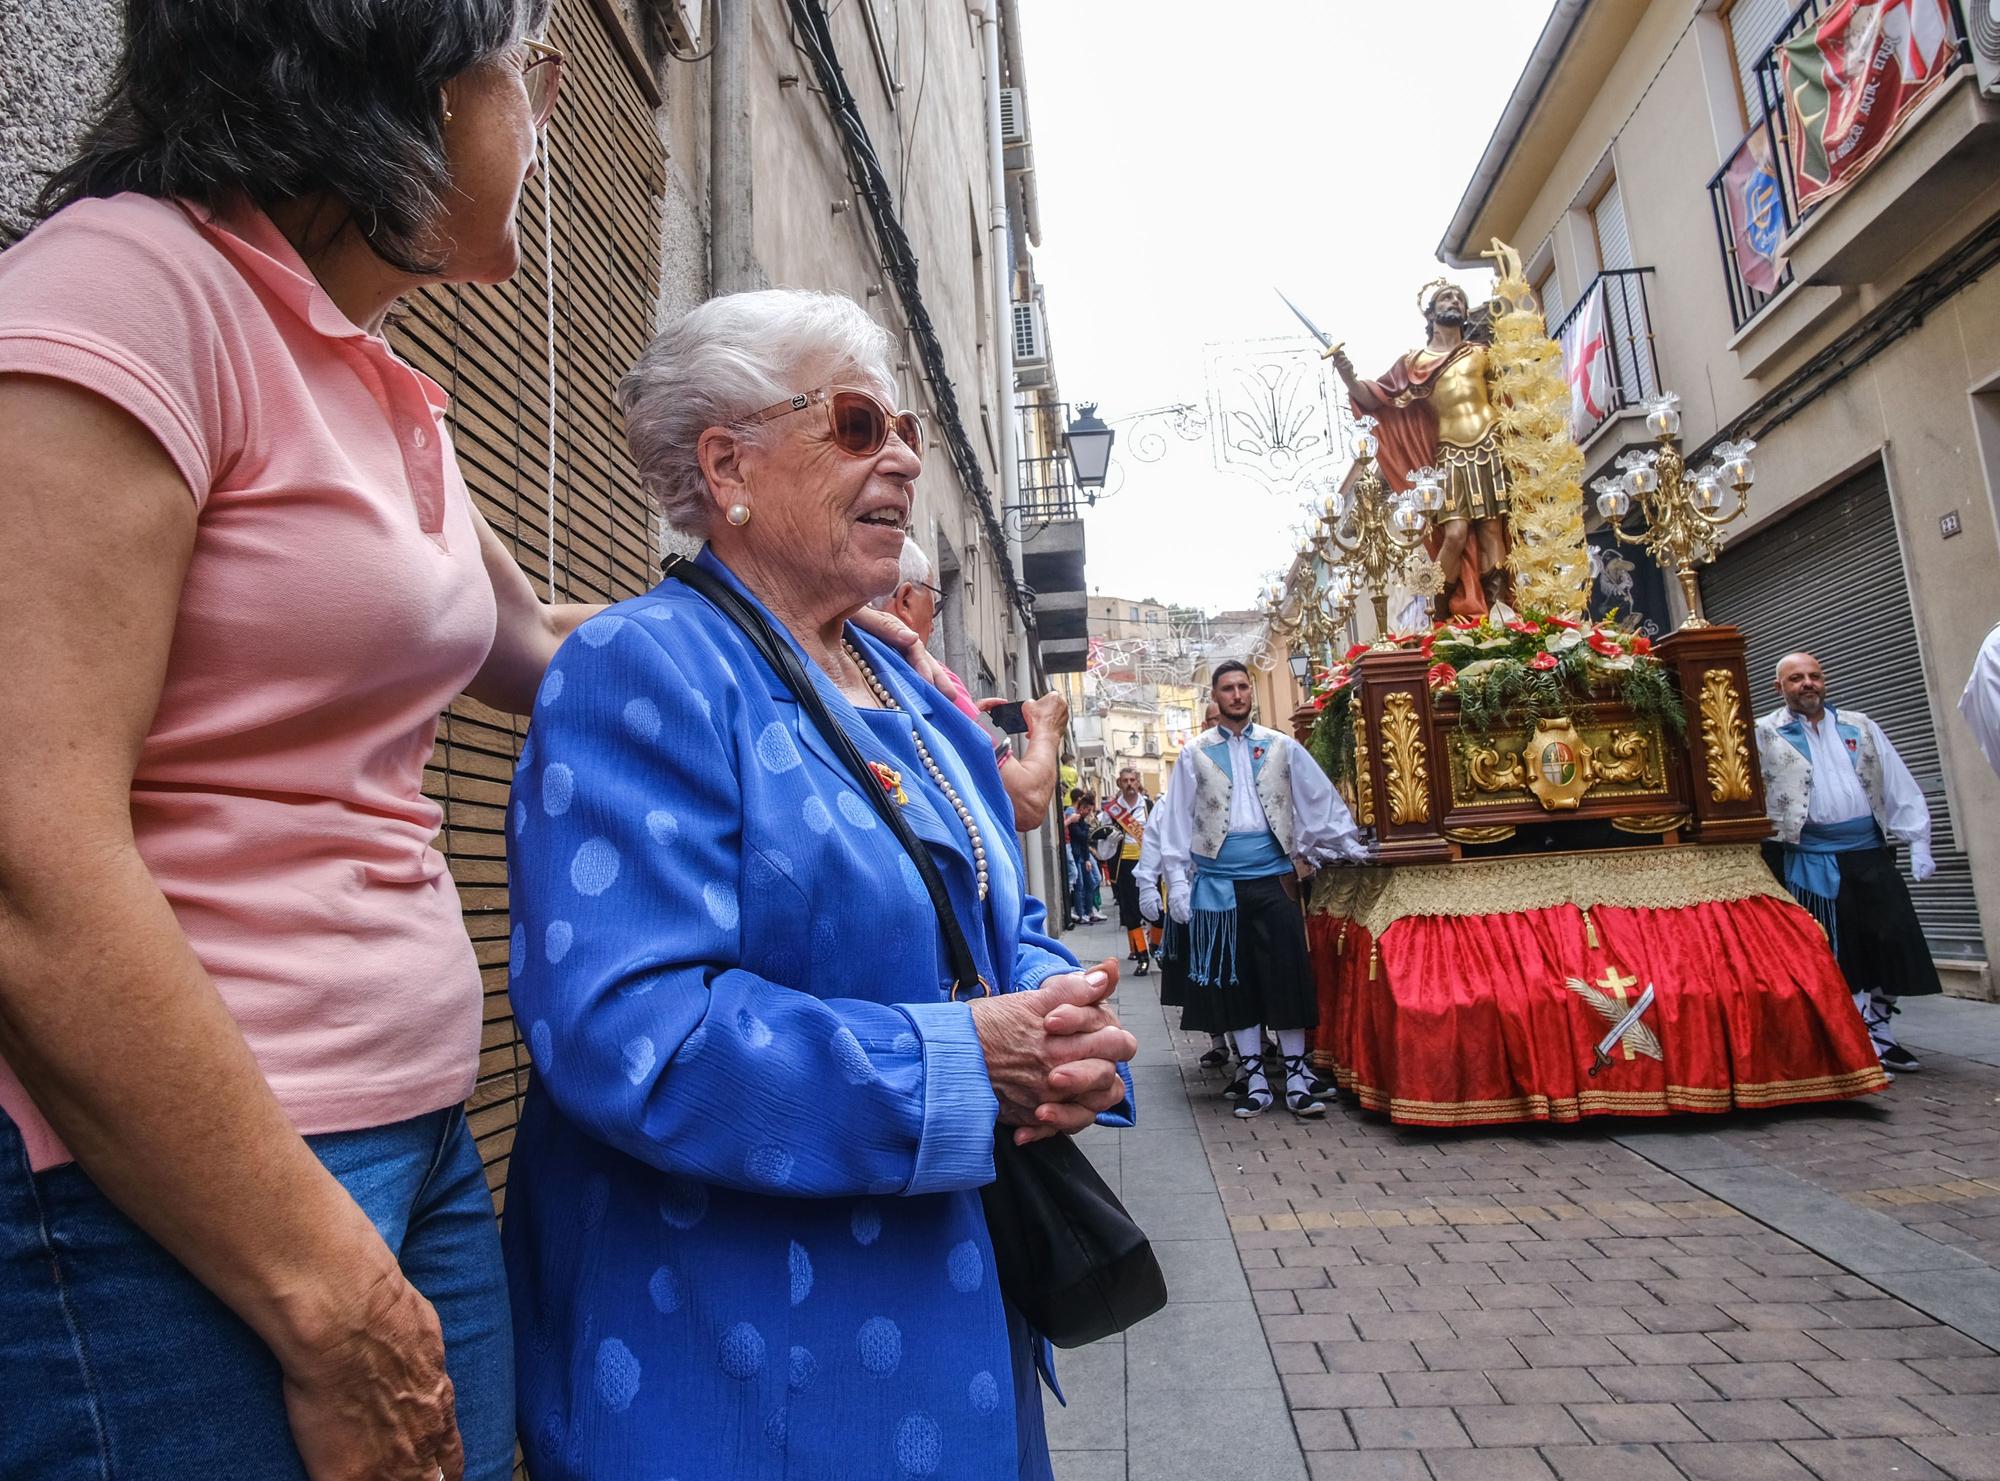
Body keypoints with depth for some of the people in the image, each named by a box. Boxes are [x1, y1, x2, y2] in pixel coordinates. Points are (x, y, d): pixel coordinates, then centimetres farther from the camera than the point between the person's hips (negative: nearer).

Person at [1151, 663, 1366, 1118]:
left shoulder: (1281, 747, 8)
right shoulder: (1195, 754, 5)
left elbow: (1321, 801, 10)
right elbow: (1176, 820, 4)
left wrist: (1354, 850, 5)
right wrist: (1177, 883, -1)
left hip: (1274, 877, 0)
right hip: (1219, 884, 0)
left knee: (1288, 974, -1)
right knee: (1235, 978, 6)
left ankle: (1297, 1076, 10)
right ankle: (1253, 1078, 16)